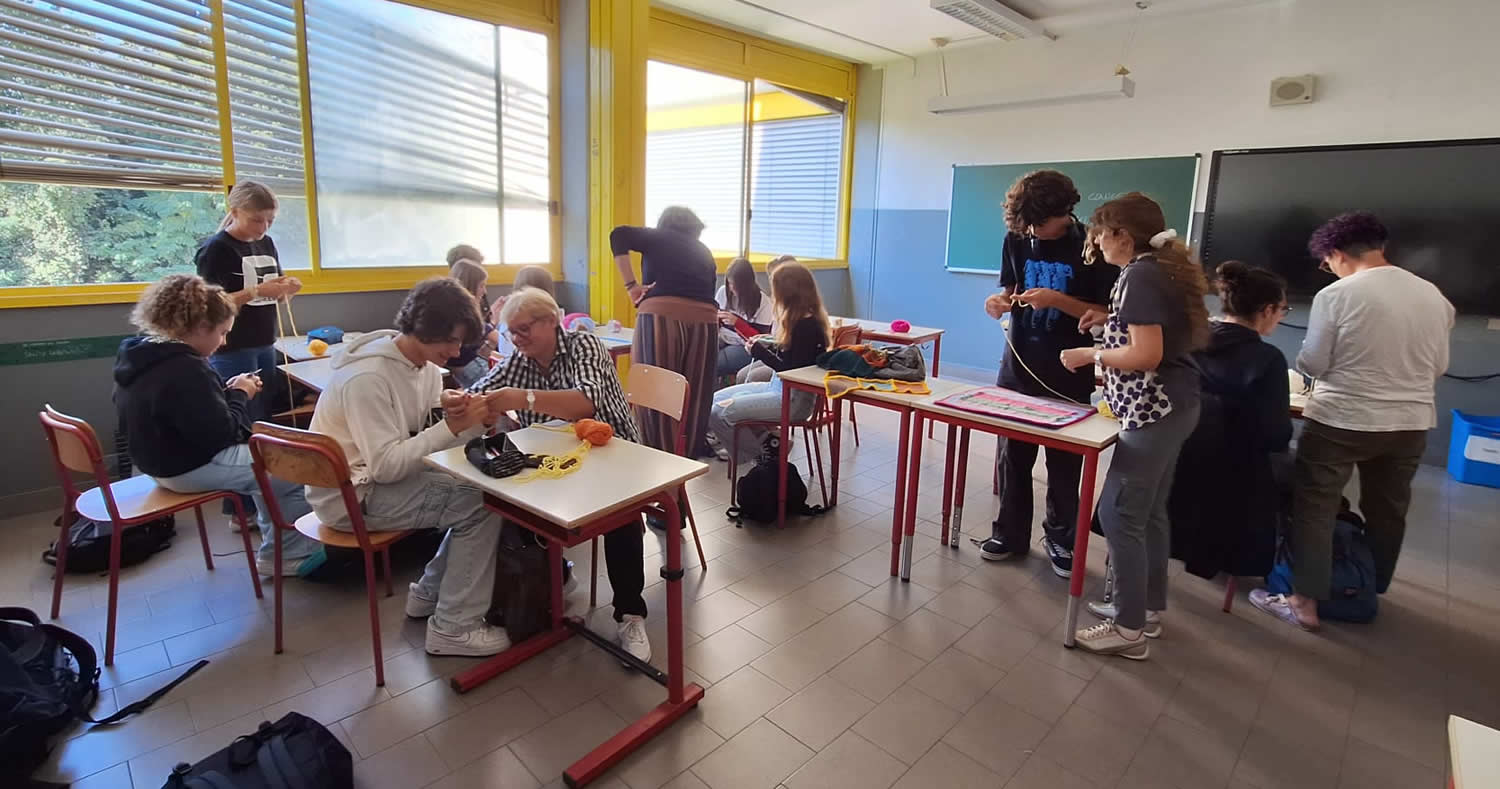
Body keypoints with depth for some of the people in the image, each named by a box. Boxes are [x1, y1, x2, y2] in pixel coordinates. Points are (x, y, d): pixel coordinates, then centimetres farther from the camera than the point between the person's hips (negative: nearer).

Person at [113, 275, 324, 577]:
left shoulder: (141, 355, 4)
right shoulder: (184, 369, -28)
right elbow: (222, 434, -25)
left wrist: (226, 392, 1)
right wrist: (239, 396, -11)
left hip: (163, 460, 11)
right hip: (193, 467, -11)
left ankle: (277, 550, 26)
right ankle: (288, 555, 12)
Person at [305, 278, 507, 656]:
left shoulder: (426, 362, 0)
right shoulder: (368, 378, -26)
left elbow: (426, 431, 1)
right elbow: (386, 466, -28)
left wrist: (469, 418, -21)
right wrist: (452, 427, -30)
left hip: (383, 474, 9)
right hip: (351, 494, -8)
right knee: (480, 504, -19)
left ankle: (430, 592, 12)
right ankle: (454, 627, -8)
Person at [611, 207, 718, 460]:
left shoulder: (657, 238, 17)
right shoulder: (705, 252, 26)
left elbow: (618, 235, 2)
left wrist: (631, 285, 0)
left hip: (661, 317, -3)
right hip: (703, 321, 4)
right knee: (694, 394, 10)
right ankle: (690, 454, 19)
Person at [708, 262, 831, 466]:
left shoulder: (808, 326, -20)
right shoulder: (800, 320, 8)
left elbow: (794, 371, -21)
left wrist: (760, 352, -13)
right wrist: (765, 346, 2)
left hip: (794, 399, -10)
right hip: (778, 387, 10)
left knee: (717, 412, -18)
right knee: (715, 399, 7)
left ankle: (759, 451, 5)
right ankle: (765, 439, 11)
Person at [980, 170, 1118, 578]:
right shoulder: (1016, 239, -1)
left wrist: (1058, 300, -25)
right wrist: (999, 302, -13)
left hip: (1068, 375, -3)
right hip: (1018, 366, 3)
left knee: (1064, 462, 9)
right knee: (1012, 455, 10)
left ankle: (1060, 538, 27)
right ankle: (1010, 532, 26)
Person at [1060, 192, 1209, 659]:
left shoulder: (1139, 274, -16)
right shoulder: (1164, 268, 13)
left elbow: (1146, 355, -23)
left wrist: (1090, 355, -11)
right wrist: (1112, 321, 13)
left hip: (1154, 411, -10)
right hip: (1173, 405, 10)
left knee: (1119, 513, -4)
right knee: (1149, 511, 17)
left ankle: (1130, 630, 5)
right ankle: (1150, 609, 30)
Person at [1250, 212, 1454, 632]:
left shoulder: (1336, 295, -14)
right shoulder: (1434, 296, 3)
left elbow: (1311, 364, -10)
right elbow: (1438, 366, 10)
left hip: (1341, 421, -6)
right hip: (1411, 423, 6)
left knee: (1314, 509, 4)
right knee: (1386, 512, 19)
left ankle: (1304, 603, 7)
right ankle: (1372, 593, 35)